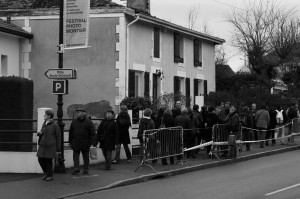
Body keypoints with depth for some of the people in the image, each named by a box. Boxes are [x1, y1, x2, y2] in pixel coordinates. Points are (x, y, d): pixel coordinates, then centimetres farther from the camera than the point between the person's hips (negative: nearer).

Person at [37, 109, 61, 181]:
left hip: (50, 146, -6)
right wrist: (40, 133, -2)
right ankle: (46, 173, 24)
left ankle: (50, 176, 14)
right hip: (42, 146, 6)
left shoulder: (55, 125, -9)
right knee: (40, 159, 4)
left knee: (48, 161, -2)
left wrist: (58, 150, -7)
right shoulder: (44, 124, 11)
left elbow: (58, 138, -6)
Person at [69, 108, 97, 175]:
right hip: (76, 143, 3)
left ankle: (86, 169, 18)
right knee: (75, 156, -4)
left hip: (85, 143, -2)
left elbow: (92, 133, -7)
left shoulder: (88, 122, -5)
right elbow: (71, 133, 11)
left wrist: (94, 142, -13)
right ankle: (76, 169, -4)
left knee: (86, 156, 8)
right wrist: (70, 142, 10)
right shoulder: (74, 122, 6)